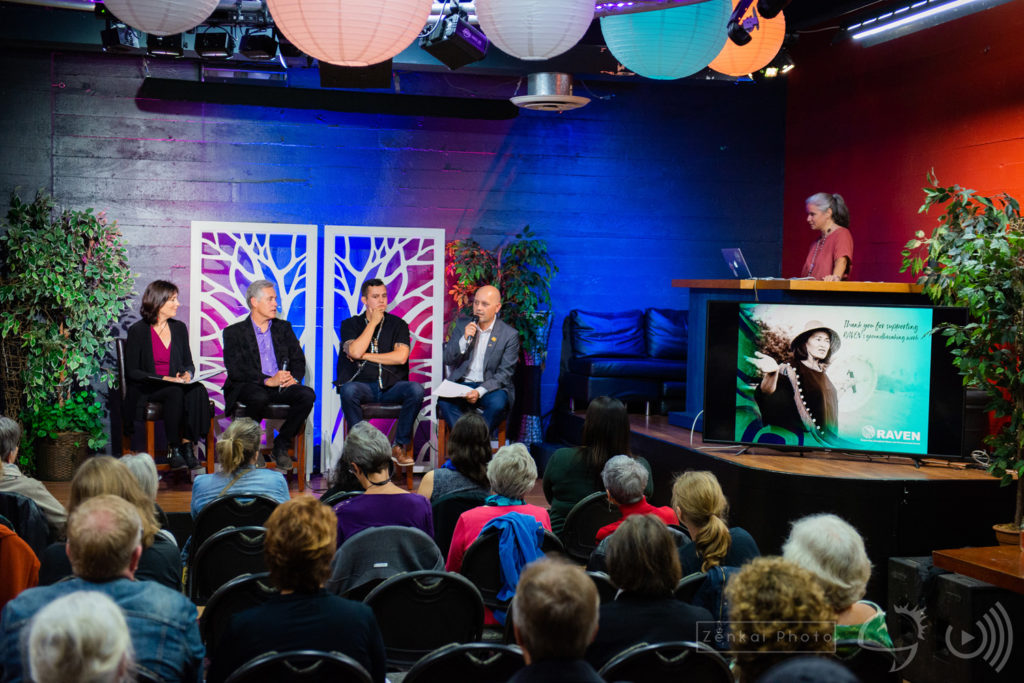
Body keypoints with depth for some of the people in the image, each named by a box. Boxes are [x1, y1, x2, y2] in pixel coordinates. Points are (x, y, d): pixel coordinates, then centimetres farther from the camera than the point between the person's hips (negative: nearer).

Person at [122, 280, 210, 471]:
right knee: (176, 393, -36)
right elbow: (132, 372, -5)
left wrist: (188, 373, -6)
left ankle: (188, 444, -29)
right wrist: (163, 379, -18)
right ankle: (174, 448, -28)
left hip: (176, 384, 4)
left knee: (197, 391, -31)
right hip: (146, 391, -4)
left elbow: (188, 363, 20)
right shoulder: (138, 331, -2)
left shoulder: (179, 328, 13)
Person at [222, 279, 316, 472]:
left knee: (307, 395, -26)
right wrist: (267, 380, -21)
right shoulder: (234, 332, 5)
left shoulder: (284, 328, 19)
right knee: (259, 398, -39)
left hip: (281, 386, 4)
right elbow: (235, 369, -8)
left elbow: (298, 359, 13)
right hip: (248, 386, -4)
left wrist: (294, 378, -11)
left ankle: (281, 445, -10)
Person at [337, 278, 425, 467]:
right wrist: (373, 322, -3)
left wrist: (365, 355, -4)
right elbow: (355, 352, -11)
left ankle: (400, 446, -17)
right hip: (363, 385, -1)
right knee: (348, 390, -35)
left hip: (391, 385, 1)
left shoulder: (398, 324, 10)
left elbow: (401, 357, -6)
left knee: (416, 389, -30)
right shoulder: (350, 325, 9)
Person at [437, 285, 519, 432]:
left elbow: (504, 374, -7)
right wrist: (464, 339, -14)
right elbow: (447, 360, 4)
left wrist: (480, 391, -23)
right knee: (444, 401, -29)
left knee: (497, 403, -35)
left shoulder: (510, 334, -3)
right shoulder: (462, 326, 8)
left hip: (490, 386, -2)